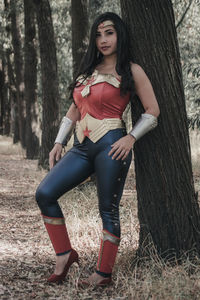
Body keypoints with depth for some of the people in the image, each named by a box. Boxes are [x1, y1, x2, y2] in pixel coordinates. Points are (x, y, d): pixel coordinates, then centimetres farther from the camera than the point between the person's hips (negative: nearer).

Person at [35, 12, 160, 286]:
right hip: (82, 148, 6)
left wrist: (131, 137, -12)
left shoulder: (131, 71, 2)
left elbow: (152, 111, 1)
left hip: (110, 146, -6)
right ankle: (64, 254, 0)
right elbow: (74, 110, 22)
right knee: (45, 193, -9)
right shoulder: (88, 71, 20)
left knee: (108, 210, -2)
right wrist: (59, 143, 12)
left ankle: (104, 273, 7)